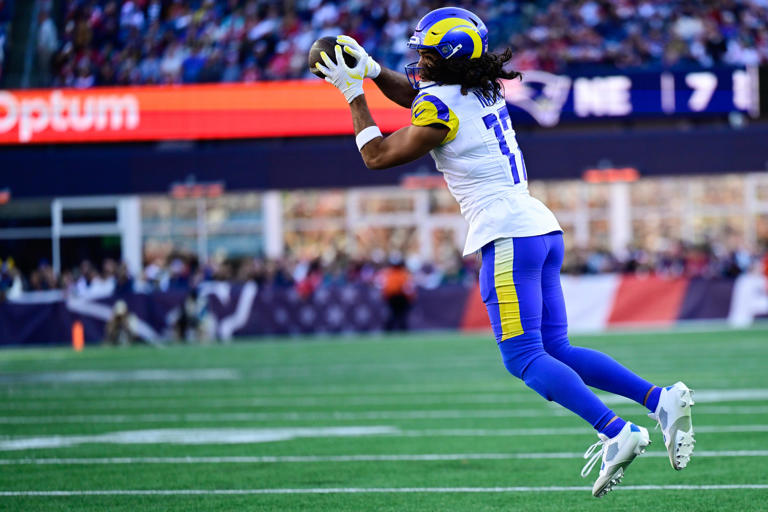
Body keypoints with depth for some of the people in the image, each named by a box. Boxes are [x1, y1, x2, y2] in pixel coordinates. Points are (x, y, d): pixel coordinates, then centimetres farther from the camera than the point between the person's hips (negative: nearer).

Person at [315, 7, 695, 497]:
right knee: (557, 351, 10)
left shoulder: (443, 109, -9)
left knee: (525, 359, -10)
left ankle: (617, 433, -23)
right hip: (543, 229, 9)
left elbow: (377, 155, 1)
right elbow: (415, 94, 34)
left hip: (508, 235, -9)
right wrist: (370, 69, 22)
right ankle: (660, 399, -2)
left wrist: (354, 92, 9)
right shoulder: (484, 91, 15)